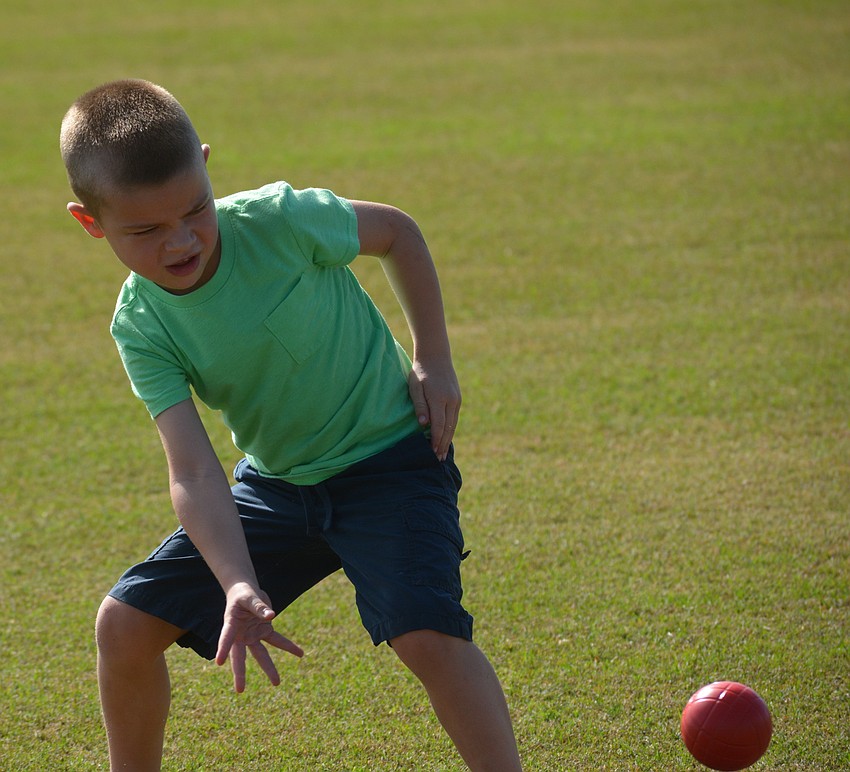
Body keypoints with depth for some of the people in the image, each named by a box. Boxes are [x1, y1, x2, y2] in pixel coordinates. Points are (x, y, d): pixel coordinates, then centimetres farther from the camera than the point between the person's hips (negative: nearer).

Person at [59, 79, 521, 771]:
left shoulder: (282, 221, -24)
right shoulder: (142, 326, -16)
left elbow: (395, 230, -4)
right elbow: (194, 472, -24)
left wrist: (434, 361, -6)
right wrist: (239, 588, -38)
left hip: (390, 457, -4)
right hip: (273, 482, 4)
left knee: (425, 630, -27)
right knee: (126, 621, -1)